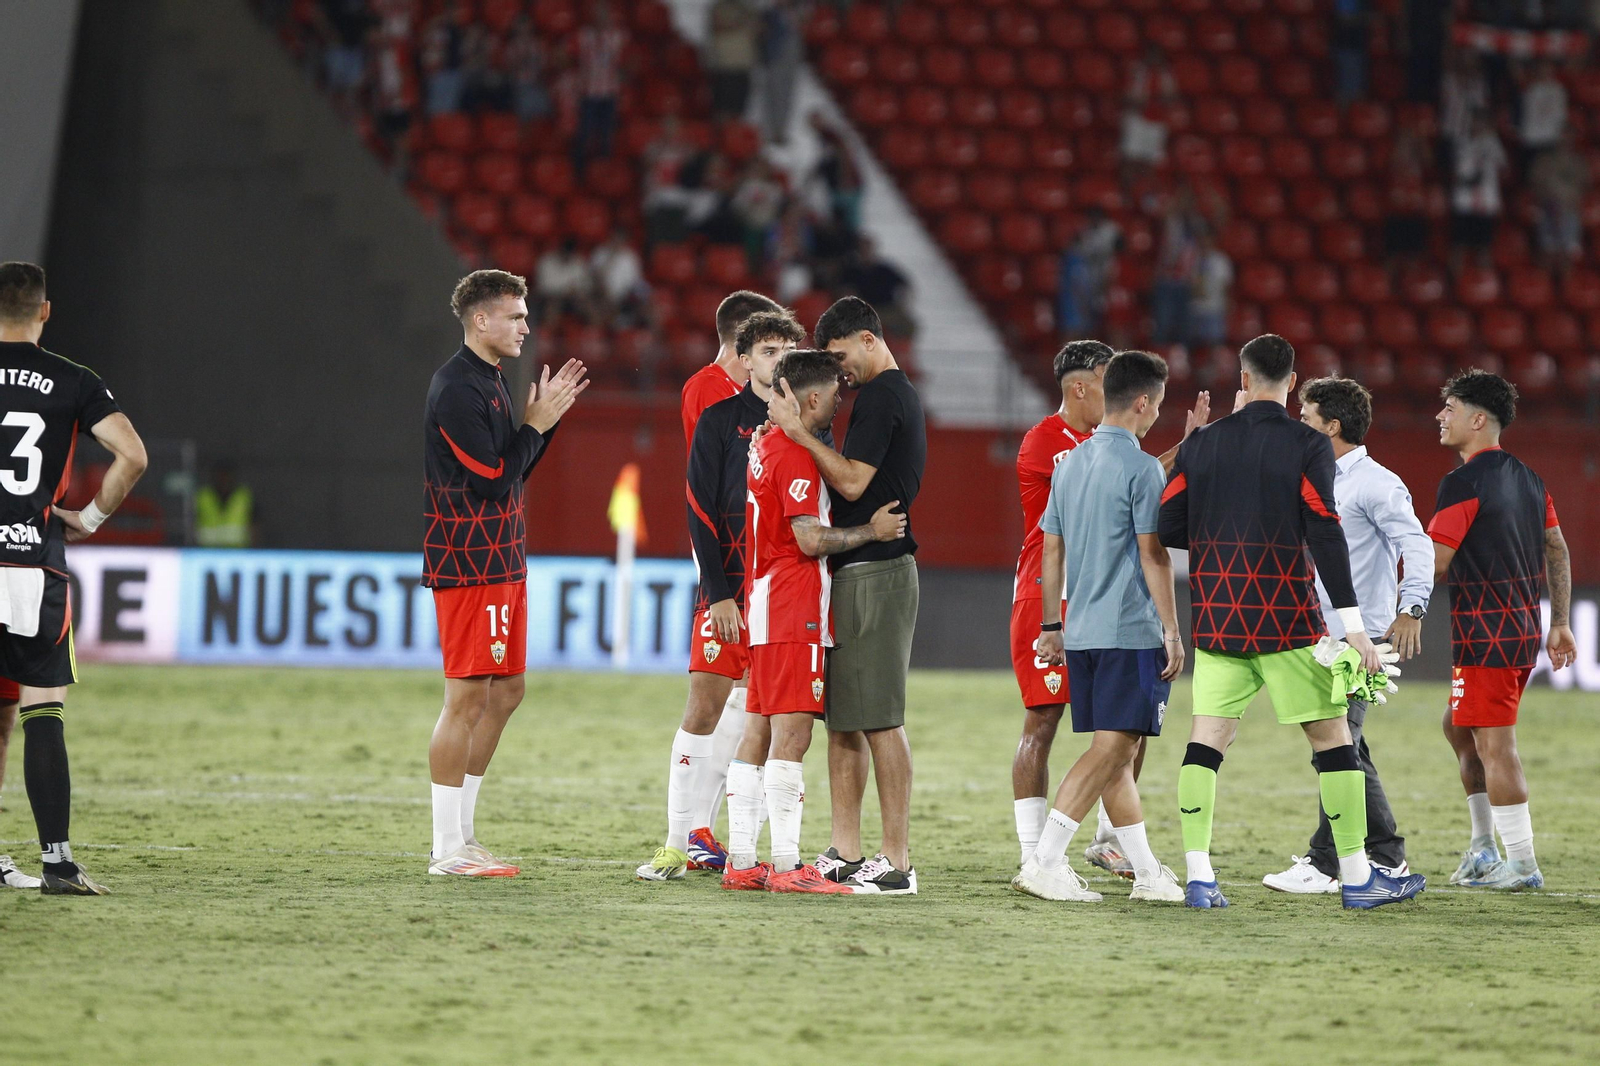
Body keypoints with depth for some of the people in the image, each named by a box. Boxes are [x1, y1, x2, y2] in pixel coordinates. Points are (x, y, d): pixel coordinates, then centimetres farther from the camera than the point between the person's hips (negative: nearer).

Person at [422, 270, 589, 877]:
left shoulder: (490, 381, 17)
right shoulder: (457, 388, -15)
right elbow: (492, 480, -18)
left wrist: (546, 419, 10)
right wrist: (536, 423, -9)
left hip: (501, 563, 10)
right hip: (470, 565, -10)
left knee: (505, 692, 13)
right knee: (468, 699, -8)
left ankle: (460, 833, 19)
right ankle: (448, 849, -5)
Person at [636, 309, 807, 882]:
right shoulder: (719, 421, 1)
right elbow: (701, 512, -3)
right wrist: (719, 594, -10)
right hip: (730, 589, -3)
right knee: (705, 706, -7)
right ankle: (682, 841, -2)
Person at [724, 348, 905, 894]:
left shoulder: (763, 447, 17)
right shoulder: (796, 454, -13)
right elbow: (811, 539, -18)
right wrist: (872, 531, -7)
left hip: (762, 606, 10)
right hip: (795, 613, -10)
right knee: (792, 736, -11)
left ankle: (740, 861, 11)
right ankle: (787, 865, -14)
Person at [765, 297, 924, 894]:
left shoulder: (881, 397, -12)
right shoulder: (901, 395, 20)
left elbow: (853, 482, -18)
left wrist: (799, 431, -15)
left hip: (873, 573, -11)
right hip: (858, 572, 11)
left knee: (879, 721, -9)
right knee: (842, 718, 12)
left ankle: (897, 862, -9)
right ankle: (846, 855, 15)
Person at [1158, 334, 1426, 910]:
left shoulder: (1200, 445, 6)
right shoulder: (1307, 445, -5)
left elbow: (1167, 528, 6)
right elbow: (1324, 535, -12)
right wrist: (1354, 627, -11)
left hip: (1216, 620, 3)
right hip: (1286, 620, -3)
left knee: (1207, 739, 4)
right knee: (1332, 735, 6)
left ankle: (1198, 877, -6)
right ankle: (1357, 877, 8)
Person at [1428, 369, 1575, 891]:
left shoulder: (1463, 483, -14)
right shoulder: (1526, 477, 13)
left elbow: (1435, 563, -17)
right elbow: (1558, 552, 16)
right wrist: (1560, 624, 19)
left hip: (1485, 632, -9)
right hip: (1525, 627, 9)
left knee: (1494, 743, -5)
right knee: (1460, 727, 20)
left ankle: (1522, 863, -6)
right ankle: (1484, 847, 22)